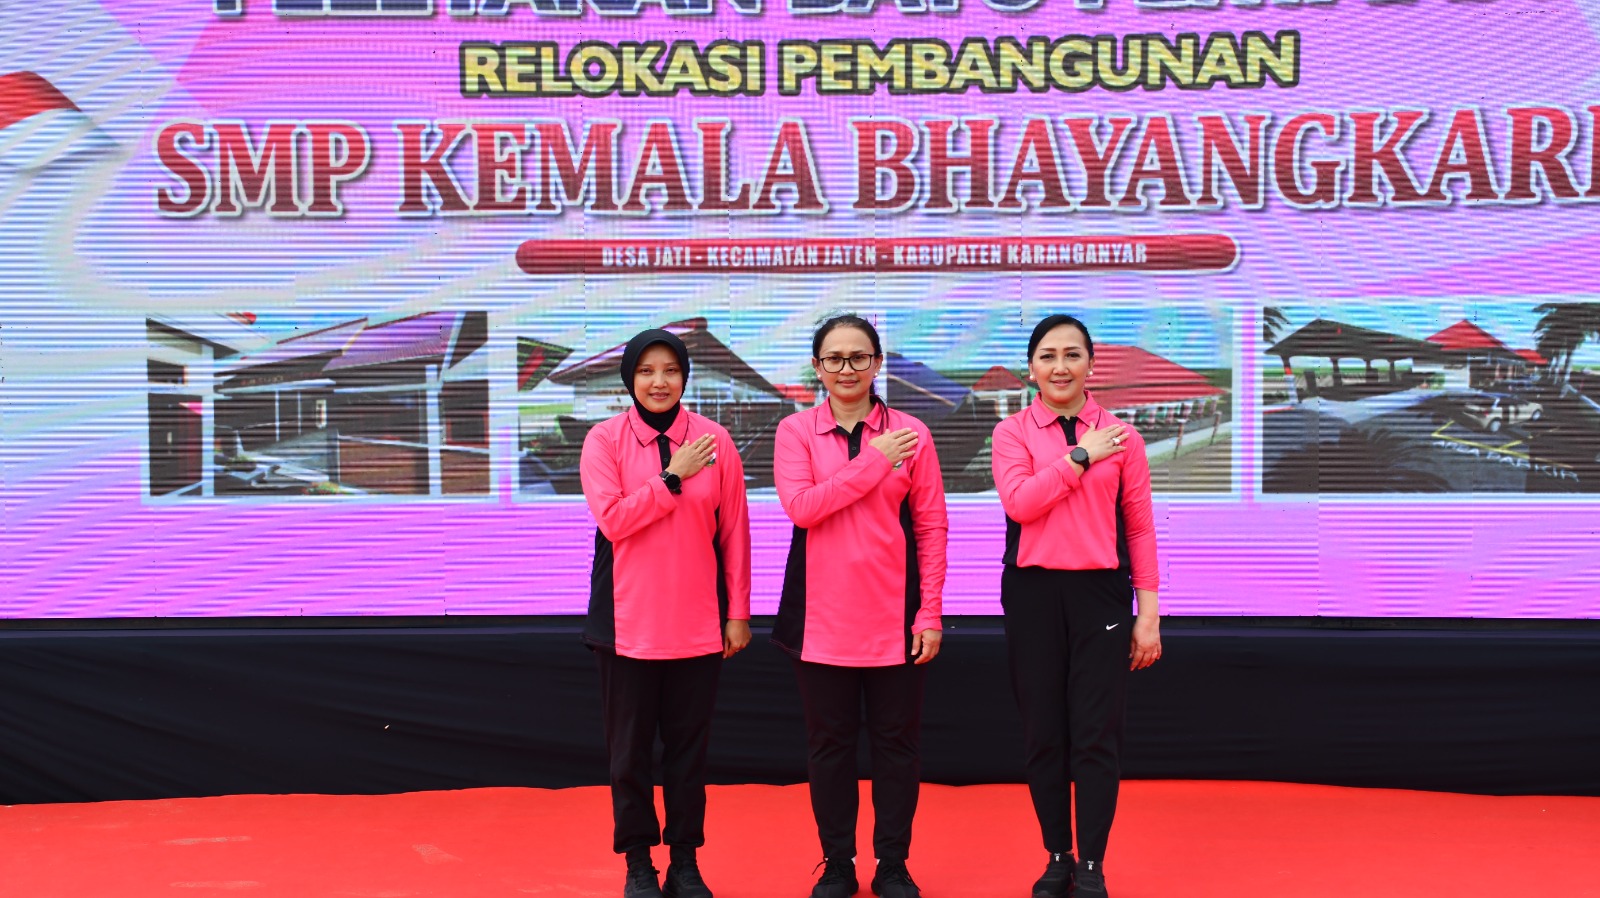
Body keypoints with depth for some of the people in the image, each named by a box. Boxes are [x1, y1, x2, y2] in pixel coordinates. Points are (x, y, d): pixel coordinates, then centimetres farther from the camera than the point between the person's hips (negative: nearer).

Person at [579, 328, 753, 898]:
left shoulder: (714, 441, 0)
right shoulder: (604, 440, -2)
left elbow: (734, 533, 2)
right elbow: (612, 519, -14)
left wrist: (738, 612, 1)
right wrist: (674, 476, -16)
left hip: (698, 623, 1)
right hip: (627, 622, -1)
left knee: (689, 745, 9)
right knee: (629, 748, 8)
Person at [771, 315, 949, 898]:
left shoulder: (910, 434, 3)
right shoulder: (796, 432, 3)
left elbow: (932, 527, 2)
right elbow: (800, 505, -14)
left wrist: (930, 614, -4)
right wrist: (875, 461, -14)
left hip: (895, 615, 0)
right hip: (822, 614, 0)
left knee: (896, 741, 7)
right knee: (829, 743, 9)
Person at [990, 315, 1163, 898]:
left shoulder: (1120, 435, 4)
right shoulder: (1013, 432, 4)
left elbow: (1140, 528, 4)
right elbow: (1019, 502, -14)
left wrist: (1148, 614, 1)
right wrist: (1080, 455, -12)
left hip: (1100, 591, 0)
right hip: (1033, 591, 0)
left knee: (1096, 735, 0)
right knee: (1043, 734, 7)